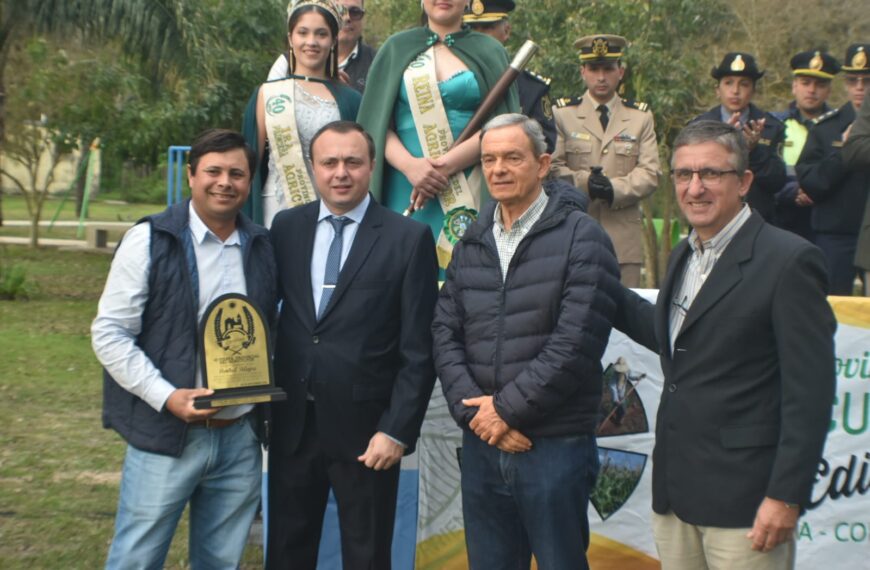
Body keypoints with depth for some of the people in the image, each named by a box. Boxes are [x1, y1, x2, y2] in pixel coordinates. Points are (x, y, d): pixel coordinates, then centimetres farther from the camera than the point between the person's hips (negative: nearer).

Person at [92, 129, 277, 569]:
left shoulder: (262, 247, 8)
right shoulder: (150, 240, -5)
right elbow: (109, 333, -7)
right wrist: (166, 397, -17)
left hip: (240, 437, 4)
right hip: (166, 437, -4)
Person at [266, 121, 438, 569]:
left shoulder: (409, 238, -6)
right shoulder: (286, 227, 5)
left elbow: (418, 351, -7)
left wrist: (397, 431, -11)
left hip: (364, 429, -3)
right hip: (291, 424, 3)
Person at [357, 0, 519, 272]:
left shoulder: (489, 52, 10)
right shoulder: (396, 48, 13)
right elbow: (376, 123, 6)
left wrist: (449, 164, -13)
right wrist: (409, 164, -12)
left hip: (468, 189, -1)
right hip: (404, 188, 1)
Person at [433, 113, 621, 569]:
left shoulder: (581, 239, -6)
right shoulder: (471, 245, 12)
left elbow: (575, 345, -14)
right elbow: (444, 335, 6)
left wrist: (507, 408, -12)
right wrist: (473, 410, -8)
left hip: (555, 446, -5)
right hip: (481, 444, 5)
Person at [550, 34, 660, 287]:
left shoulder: (640, 117, 15)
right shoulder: (563, 113, 11)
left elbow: (650, 173, 4)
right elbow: (553, 167, 0)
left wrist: (614, 188, -13)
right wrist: (585, 182, -17)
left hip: (624, 237, 2)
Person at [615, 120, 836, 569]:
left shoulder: (788, 259, -12)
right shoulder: (683, 256, 13)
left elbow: (810, 392, -14)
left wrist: (786, 496, -17)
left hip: (743, 499, -7)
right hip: (675, 495, 7)